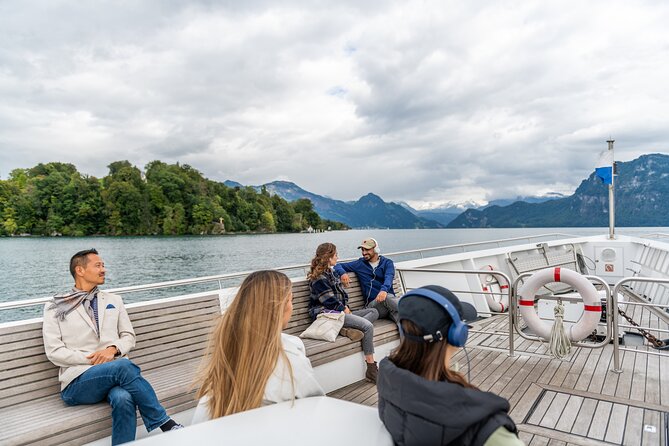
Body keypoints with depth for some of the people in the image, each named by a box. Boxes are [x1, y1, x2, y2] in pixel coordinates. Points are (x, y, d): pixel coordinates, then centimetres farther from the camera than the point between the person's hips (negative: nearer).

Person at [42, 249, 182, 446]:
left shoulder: (113, 301, 18)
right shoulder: (56, 308, 9)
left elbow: (129, 337, 15)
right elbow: (54, 352, 0)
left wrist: (113, 349, -7)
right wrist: (92, 359, -11)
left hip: (116, 371, 2)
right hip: (78, 382, -2)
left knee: (123, 398, -35)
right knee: (123, 366, -34)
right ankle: (164, 424, -23)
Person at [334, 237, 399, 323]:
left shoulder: (387, 262, 13)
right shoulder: (359, 264, 18)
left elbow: (389, 277, -7)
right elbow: (338, 266, 23)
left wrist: (384, 290, -31)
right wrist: (342, 273, -4)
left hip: (390, 299, 1)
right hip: (372, 303, -1)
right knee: (388, 298, -36)